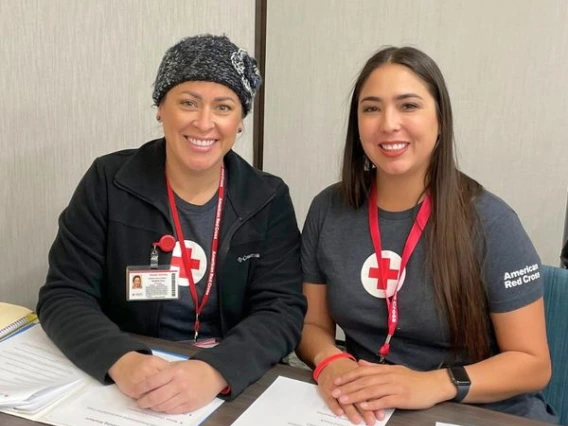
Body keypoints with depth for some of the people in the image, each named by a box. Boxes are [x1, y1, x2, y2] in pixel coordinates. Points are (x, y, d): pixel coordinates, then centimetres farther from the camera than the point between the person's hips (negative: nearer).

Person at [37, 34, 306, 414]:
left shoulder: (269, 200, -1)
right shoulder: (108, 183, -2)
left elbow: (282, 311, -8)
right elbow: (64, 296, -5)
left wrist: (215, 372, -27)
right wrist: (121, 361, -25)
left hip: (235, 392, 1)